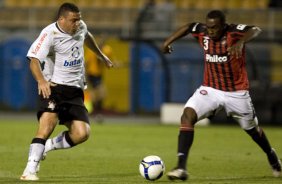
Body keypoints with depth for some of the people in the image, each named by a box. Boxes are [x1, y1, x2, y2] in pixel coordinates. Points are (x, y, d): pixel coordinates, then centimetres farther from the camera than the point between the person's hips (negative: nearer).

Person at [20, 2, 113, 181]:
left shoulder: (80, 27, 7)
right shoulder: (50, 33, -15)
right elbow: (34, 60, -25)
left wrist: (102, 55, 47)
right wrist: (41, 81, -44)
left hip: (75, 90, 6)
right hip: (54, 87, -6)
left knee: (82, 134, -11)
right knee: (49, 120, -29)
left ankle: (46, 146, 12)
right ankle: (31, 169, -26)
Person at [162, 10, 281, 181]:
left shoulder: (234, 32, -23)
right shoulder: (202, 32, -9)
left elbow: (255, 30, -41)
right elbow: (188, 27, 13)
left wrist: (241, 42, -60)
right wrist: (169, 40, 5)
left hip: (237, 93, -3)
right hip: (210, 90, 3)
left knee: (252, 129, 15)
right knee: (187, 116, -21)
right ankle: (181, 168, -25)